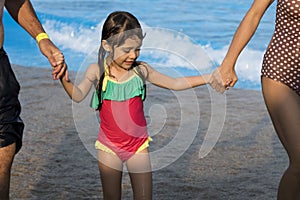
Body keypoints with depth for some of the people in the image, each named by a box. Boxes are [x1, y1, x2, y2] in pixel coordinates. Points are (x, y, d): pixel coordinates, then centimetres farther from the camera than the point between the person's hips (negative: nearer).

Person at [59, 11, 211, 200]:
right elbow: (78, 95, -25)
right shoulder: (97, 71, -12)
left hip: (138, 145, 1)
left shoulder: (141, 70, -6)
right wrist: (65, 80, -46)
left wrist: (209, 77, -3)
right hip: (110, 147, -1)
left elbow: (175, 84, 4)